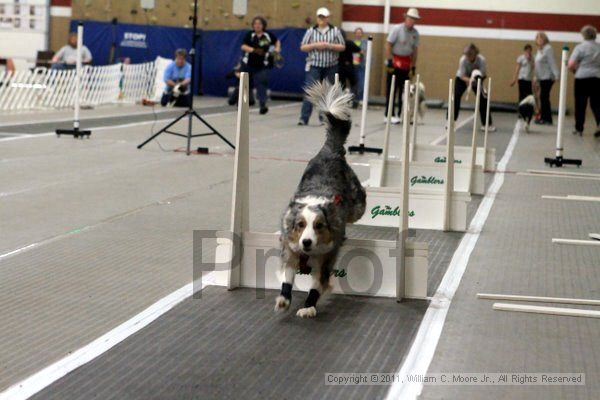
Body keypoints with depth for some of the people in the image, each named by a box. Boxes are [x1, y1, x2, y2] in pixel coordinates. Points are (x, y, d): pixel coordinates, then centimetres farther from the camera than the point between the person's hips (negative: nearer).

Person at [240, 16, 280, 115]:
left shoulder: (268, 35, -1)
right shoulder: (250, 35, -3)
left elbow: (277, 41, 18)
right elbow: (243, 46, -13)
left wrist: (277, 49, -2)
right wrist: (254, 50, -26)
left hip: (262, 66, -1)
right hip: (248, 64, 1)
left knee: (261, 83, -13)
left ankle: (263, 105, -16)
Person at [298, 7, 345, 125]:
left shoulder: (335, 31, 5)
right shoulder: (311, 31, 5)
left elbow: (342, 47, 3)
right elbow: (303, 47, 4)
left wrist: (329, 46, -12)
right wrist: (315, 45, -12)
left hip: (331, 67, 1)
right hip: (314, 66, -1)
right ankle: (304, 118, -12)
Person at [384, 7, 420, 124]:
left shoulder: (415, 33, 5)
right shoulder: (397, 29, -9)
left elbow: (415, 49, 11)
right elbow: (388, 45, -11)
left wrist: (413, 66, 10)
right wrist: (389, 61, -15)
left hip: (406, 63, 5)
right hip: (395, 62, -5)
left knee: (402, 89, 5)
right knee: (392, 89, -6)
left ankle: (399, 114, 10)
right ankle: (389, 115, -6)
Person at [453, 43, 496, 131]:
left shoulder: (481, 60, -30)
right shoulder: (463, 60, -31)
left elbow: (483, 74, -26)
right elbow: (462, 76, -29)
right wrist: (469, 80, -48)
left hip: (477, 79, 0)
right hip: (463, 78, 0)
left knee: (483, 99, -6)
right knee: (456, 96, -12)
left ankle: (487, 124, 2)